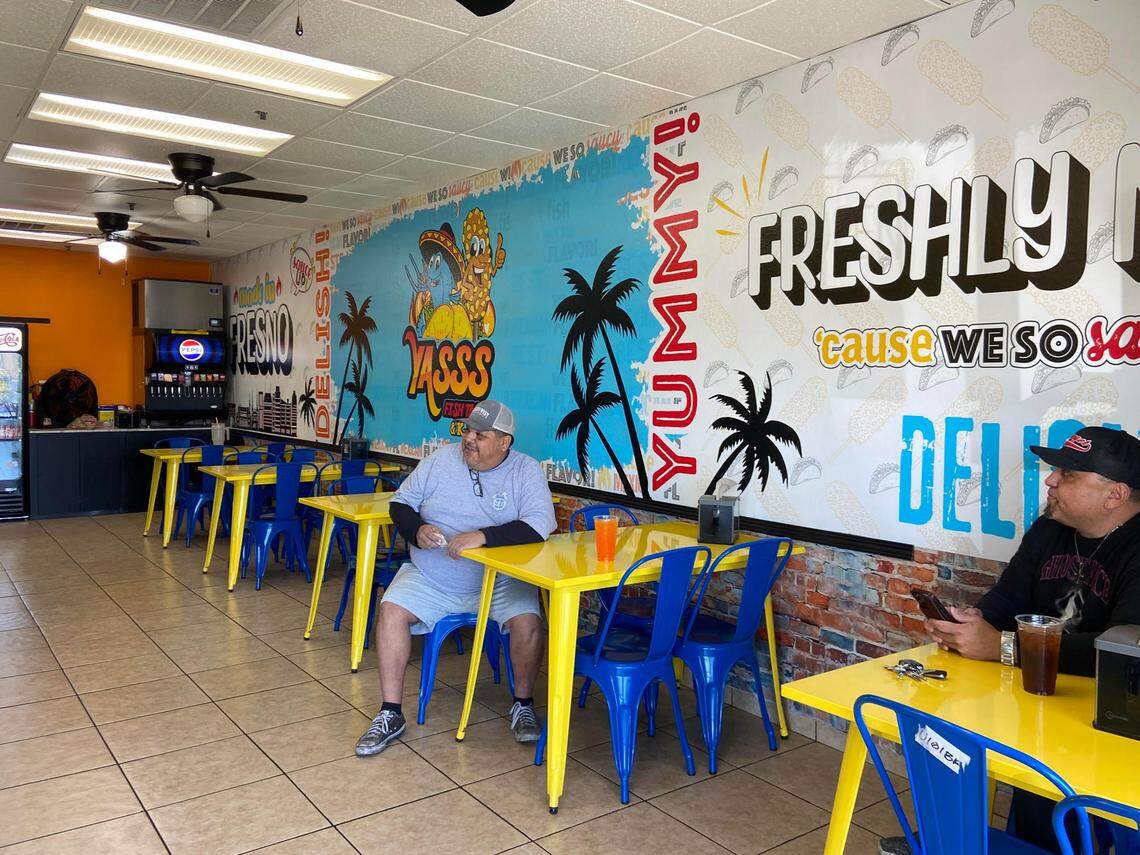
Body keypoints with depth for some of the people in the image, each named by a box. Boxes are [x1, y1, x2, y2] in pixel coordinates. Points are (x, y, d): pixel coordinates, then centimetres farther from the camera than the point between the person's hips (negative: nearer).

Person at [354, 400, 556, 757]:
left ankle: (523, 704, 1)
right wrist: (416, 530, -15)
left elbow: (539, 526, -21)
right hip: (430, 579, 3)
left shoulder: (527, 471, -8)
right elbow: (401, 502, 7)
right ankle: (390, 713, -6)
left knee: (527, 621, -26)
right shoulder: (440, 459, 1)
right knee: (391, 610, -19)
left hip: (499, 582, -2)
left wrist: (483, 535, -31)